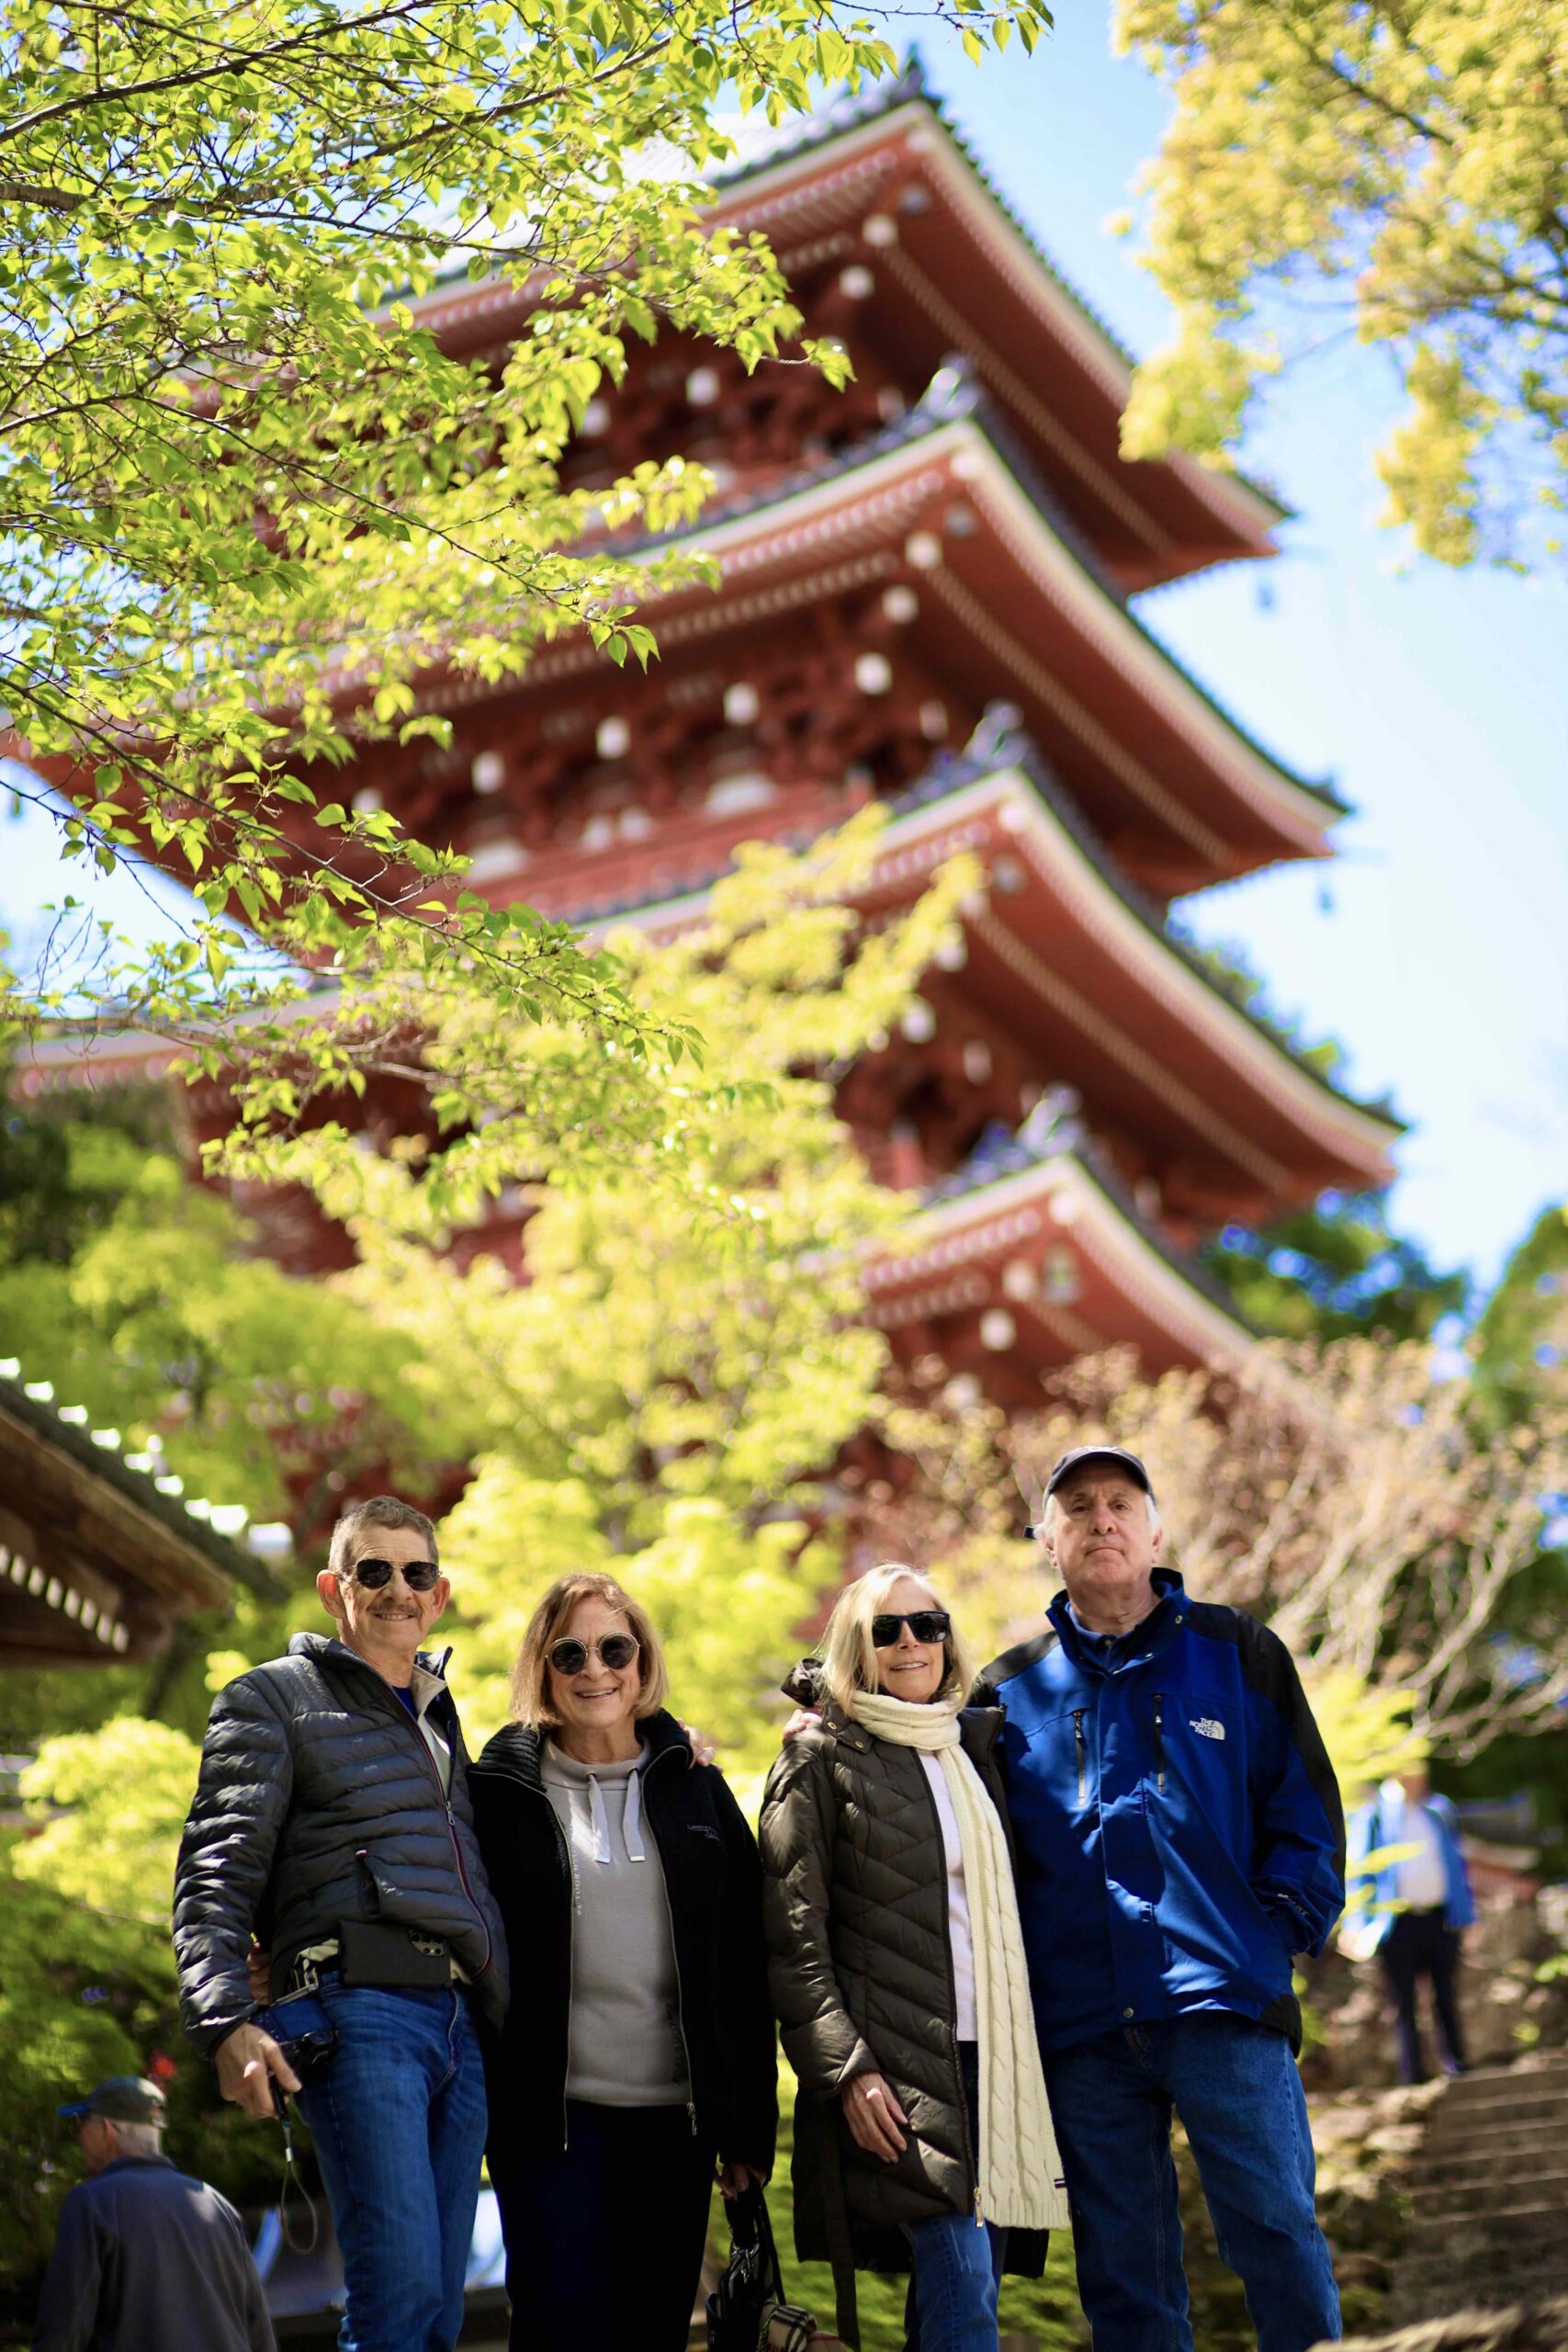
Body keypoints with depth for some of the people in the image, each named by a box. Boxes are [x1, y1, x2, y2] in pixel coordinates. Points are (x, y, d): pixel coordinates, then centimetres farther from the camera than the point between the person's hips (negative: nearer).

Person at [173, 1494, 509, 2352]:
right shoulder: (273, 1699, 8)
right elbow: (216, 1874, -3)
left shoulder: (440, 1717, 27)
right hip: (359, 2010, -6)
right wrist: (227, 2022, -18)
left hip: (460, 2024, 7)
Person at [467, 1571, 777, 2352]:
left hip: (674, 2114, 3)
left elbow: (744, 1971, 8)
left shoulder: (695, 1786, 9)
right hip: (551, 2112, -2)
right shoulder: (503, 1789, 2)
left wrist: (750, 2127, 4)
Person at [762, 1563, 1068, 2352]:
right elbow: (793, 1938, -5)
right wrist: (845, 2070, -13)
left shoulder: (974, 1749, 19)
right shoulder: (821, 1762, 1)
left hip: (992, 2061, 6)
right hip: (895, 2067, -6)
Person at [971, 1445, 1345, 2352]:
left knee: (1277, 2228, -6)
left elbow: (1306, 1807, 8)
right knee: (1122, 2269, 7)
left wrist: (1282, 1927, -3)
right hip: (1079, 2026, 2)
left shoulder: (1236, 1652, 8)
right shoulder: (1011, 1689, 13)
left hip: (1224, 2004, -2)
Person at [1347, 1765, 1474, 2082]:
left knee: (1445, 1996, 7)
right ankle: (1413, 2076, 3)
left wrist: (1464, 1915, 11)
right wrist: (1360, 1926, -6)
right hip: (1397, 1922, -3)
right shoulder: (1372, 1816, 1)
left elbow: (1457, 1863, 17)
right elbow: (1358, 1868, 1)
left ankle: (1455, 2064, 13)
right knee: (1403, 2003, 0)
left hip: (1440, 1916, 3)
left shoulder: (1441, 1811, 12)